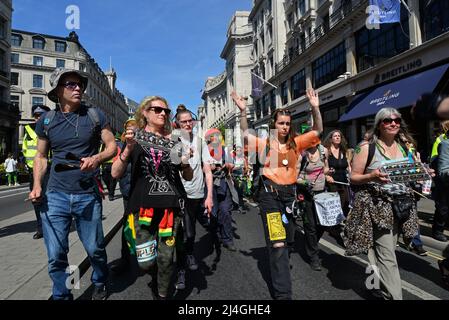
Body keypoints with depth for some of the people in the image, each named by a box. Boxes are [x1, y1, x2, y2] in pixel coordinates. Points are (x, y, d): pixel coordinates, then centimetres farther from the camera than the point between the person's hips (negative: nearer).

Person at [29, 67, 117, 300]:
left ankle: (100, 285, 37)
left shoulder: (94, 115, 2)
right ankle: (62, 296, 27)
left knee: (95, 249, 10)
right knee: (56, 256, 5)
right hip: (55, 196, 1)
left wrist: (97, 158, -18)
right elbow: (41, 156, 13)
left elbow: (112, 146, 3)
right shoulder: (46, 120, 6)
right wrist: (37, 185, -1)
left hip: (88, 196, -1)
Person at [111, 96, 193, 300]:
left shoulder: (173, 140, 11)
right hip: (143, 205, -2)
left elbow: (189, 177, 14)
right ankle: (155, 278, 35)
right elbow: (115, 174, -2)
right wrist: (128, 148, -15)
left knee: (167, 258, 3)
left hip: (171, 205, 2)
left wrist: (185, 163, -7)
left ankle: (162, 295, 29)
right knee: (146, 262, -1)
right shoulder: (135, 136, 6)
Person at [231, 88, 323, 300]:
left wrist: (315, 108, -4)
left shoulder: (295, 143, 7)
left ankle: (279, 268, 46)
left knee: (287, 241, 18)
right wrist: (243, 112, -15)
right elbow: (245, 135, -4)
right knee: (277, 244, -11)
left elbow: (317, 131, 7)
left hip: (289, 193, 5)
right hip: (270, 194, -4)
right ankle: (283, 294, -5)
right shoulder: (265, 143, 1)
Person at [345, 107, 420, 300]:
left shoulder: (404, 147, 11)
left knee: (386, 249, 13)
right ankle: (394, 296, 0)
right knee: (387, 255, -8)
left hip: (400, 204, 6)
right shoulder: (367, 147, -7)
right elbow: (353, 177, -7)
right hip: (377, 205, -6)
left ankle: (381, 285, 33)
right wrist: (372, 177, -25)